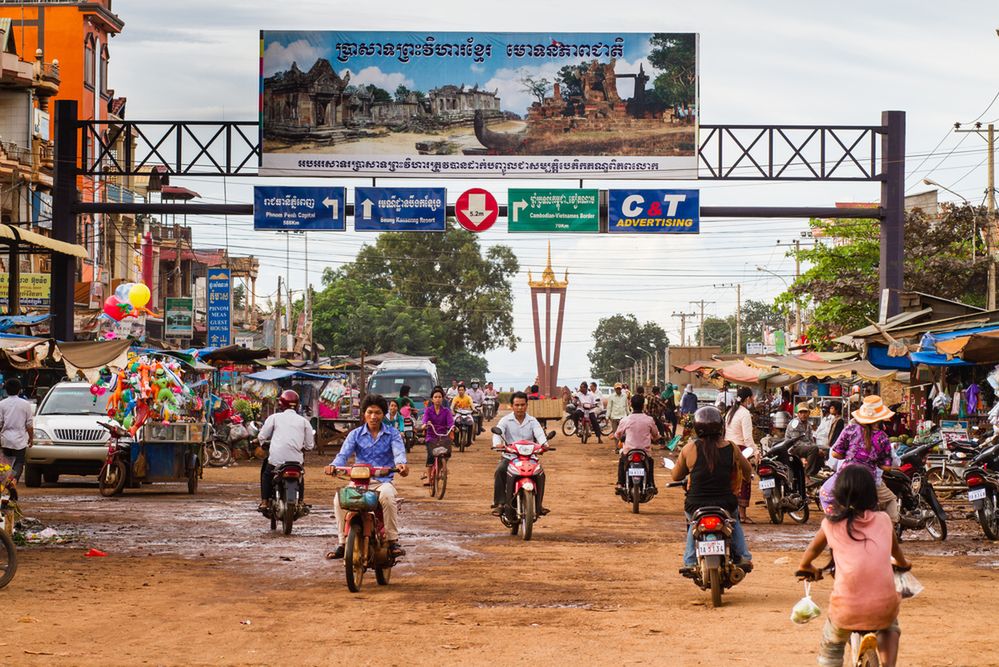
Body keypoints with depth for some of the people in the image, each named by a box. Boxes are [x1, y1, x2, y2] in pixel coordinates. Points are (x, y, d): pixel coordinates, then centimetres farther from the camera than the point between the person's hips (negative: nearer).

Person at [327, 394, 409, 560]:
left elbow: (398, 451, -10)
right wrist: (334, 465, -27)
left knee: (387, 495, -37)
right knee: (339, 497, -28)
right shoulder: (355, 434, 11)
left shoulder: (392, 434, 8)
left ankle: (393, 542, -25)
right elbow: (344, 454, -3)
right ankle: (342, 544, -18)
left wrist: (401, 463, -35)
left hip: (383, 481, -2)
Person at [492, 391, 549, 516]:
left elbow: (539, 434, -11)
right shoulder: (506, 420, 5)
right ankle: (500, 503, -24)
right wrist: (498, 444, -38)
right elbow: (497, 432, -14)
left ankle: (538, 504, -11)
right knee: (500, 471, -30)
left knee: (540, 474, -24)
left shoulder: (532, 421, 8)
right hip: (509, 457, -1)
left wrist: (544, 444, -35)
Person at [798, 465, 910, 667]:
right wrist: (903, 564, 54)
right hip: (883, 608, 2)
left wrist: (805, 567, 48)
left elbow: (812, 551, 25)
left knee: (830, 650, 27)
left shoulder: (831, 525, 5)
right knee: (889, 625, 37)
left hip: (846, 611, -2)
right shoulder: (883, 520, 9)